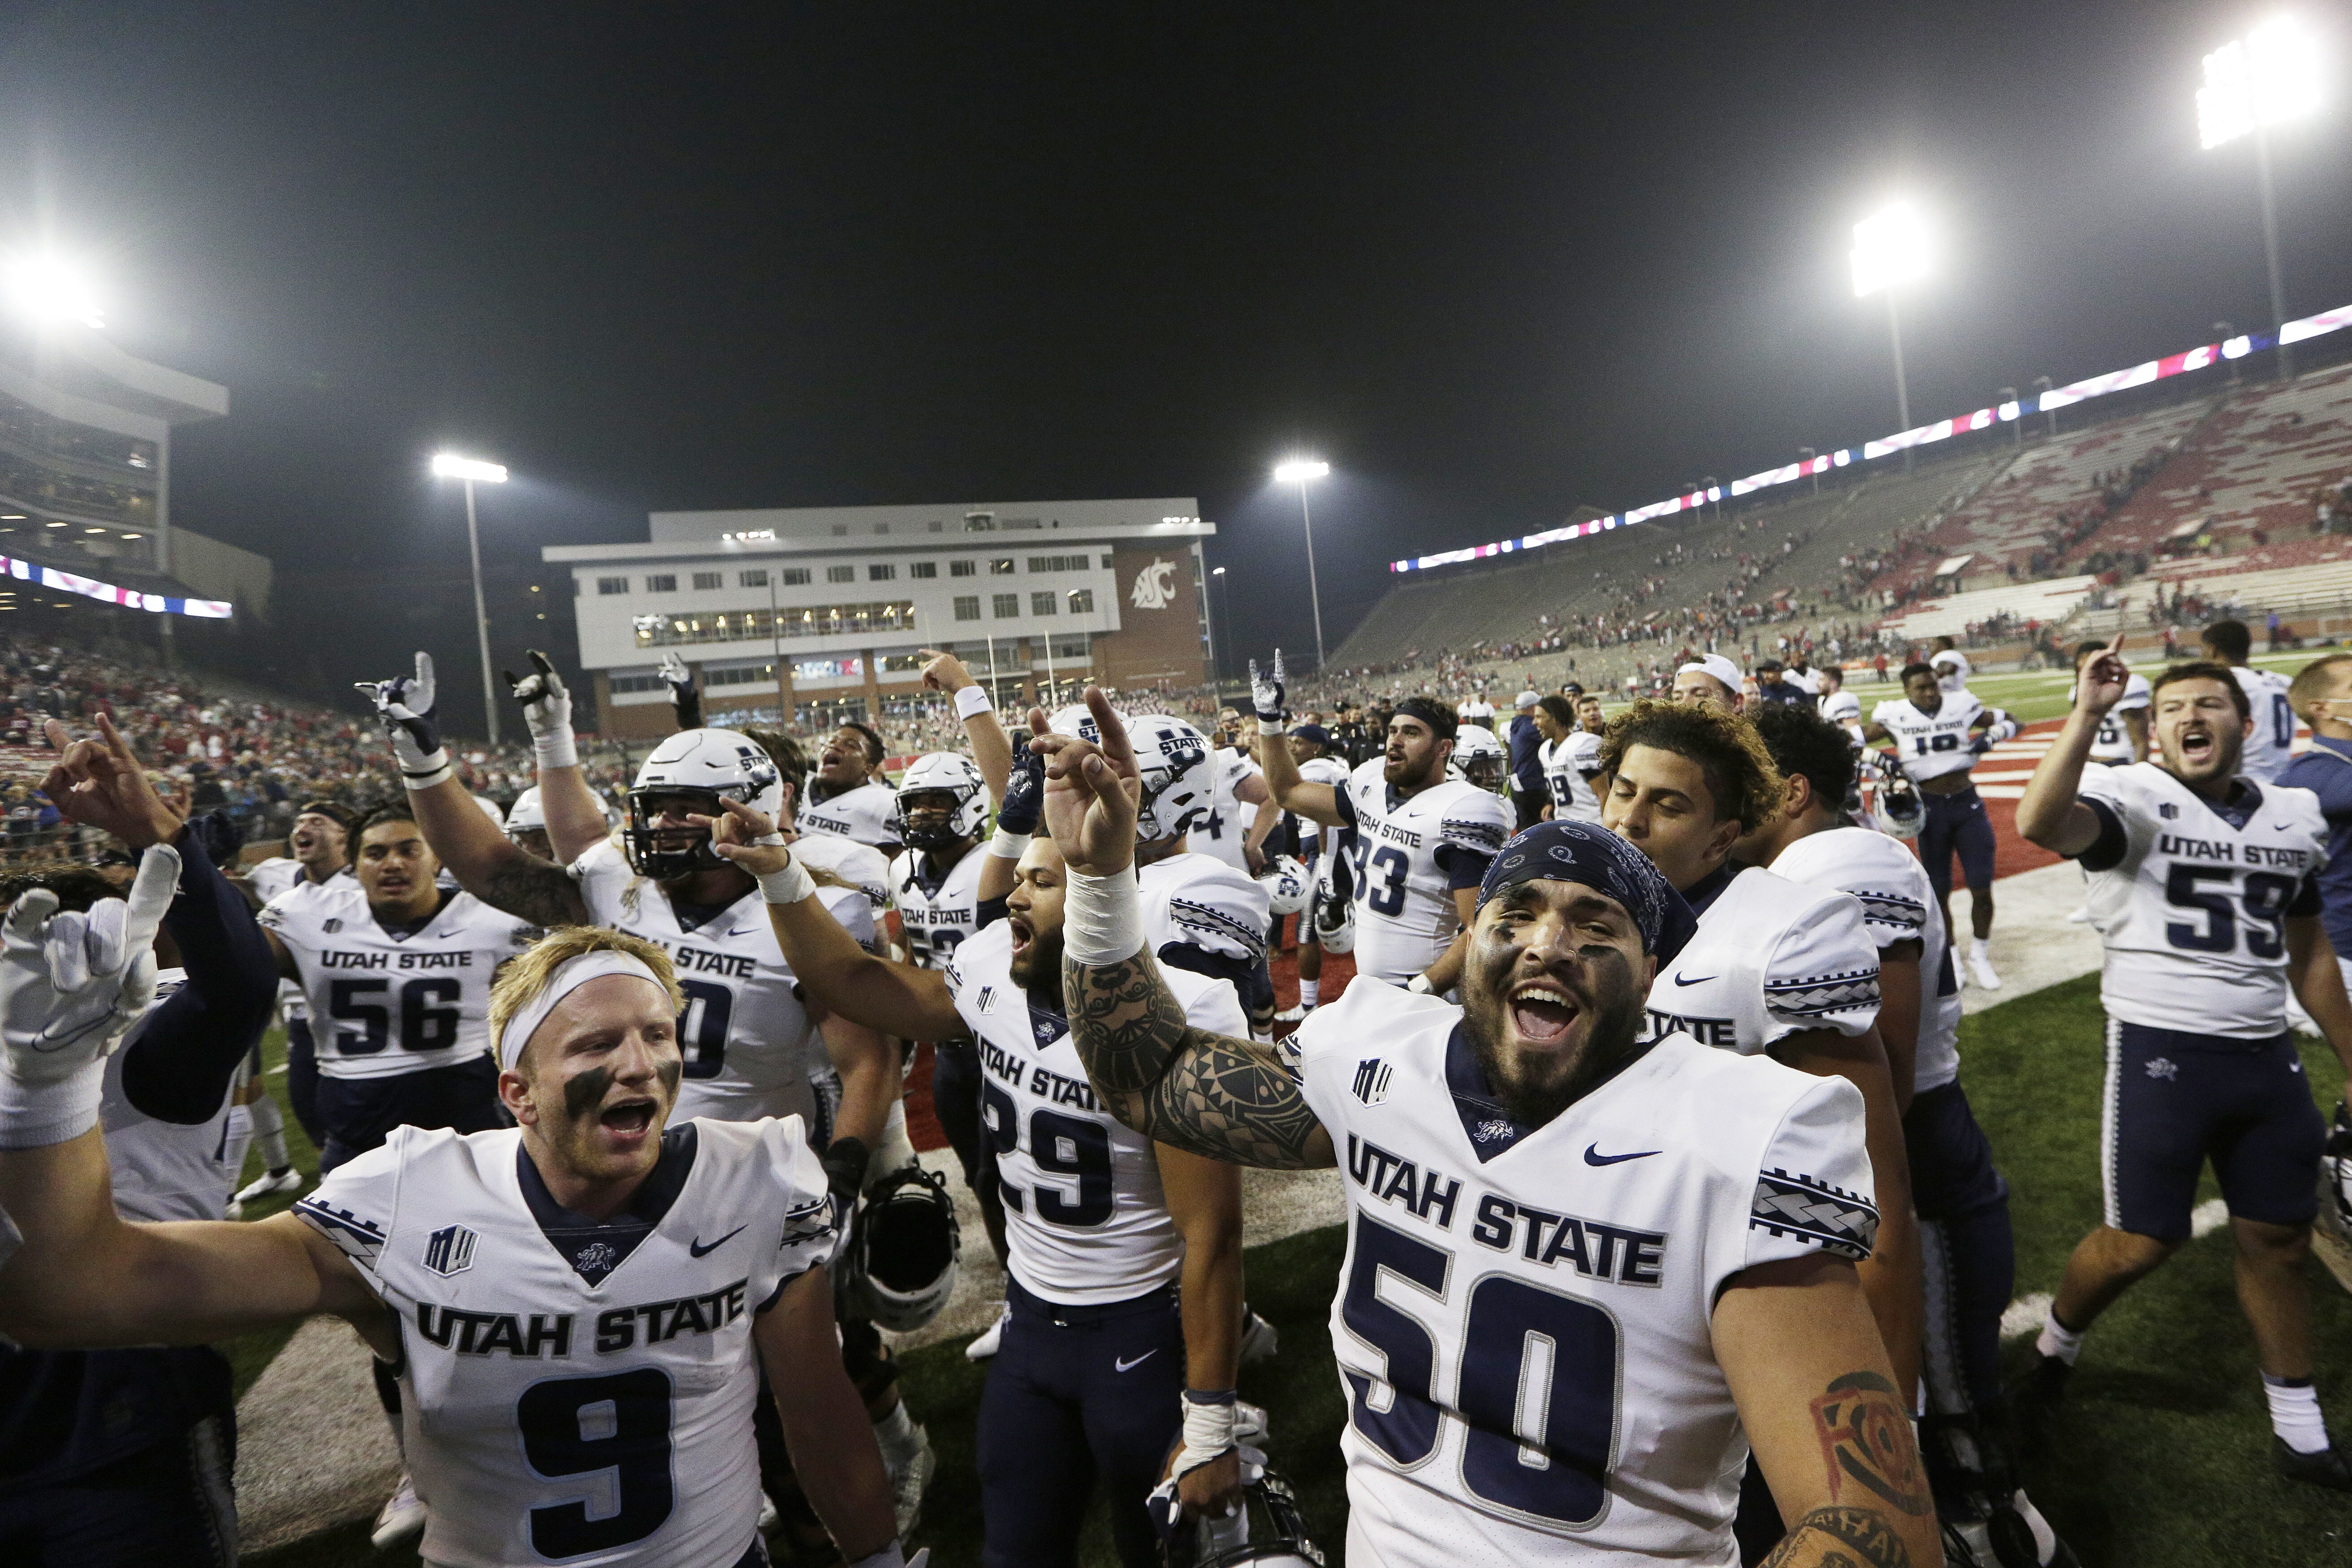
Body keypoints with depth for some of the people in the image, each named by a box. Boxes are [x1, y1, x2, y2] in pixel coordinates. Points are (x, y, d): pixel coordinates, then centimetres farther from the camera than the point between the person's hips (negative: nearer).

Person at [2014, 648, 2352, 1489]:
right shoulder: (2132, 796, -9)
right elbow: (2041, 824, -34)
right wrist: (2087, 714, -34)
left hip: (2266, 1054, 6)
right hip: (2160, 1049, -6)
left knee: (2279, 1237, 14)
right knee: (2141, 1242, 0)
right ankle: (2057, 1340, 28)